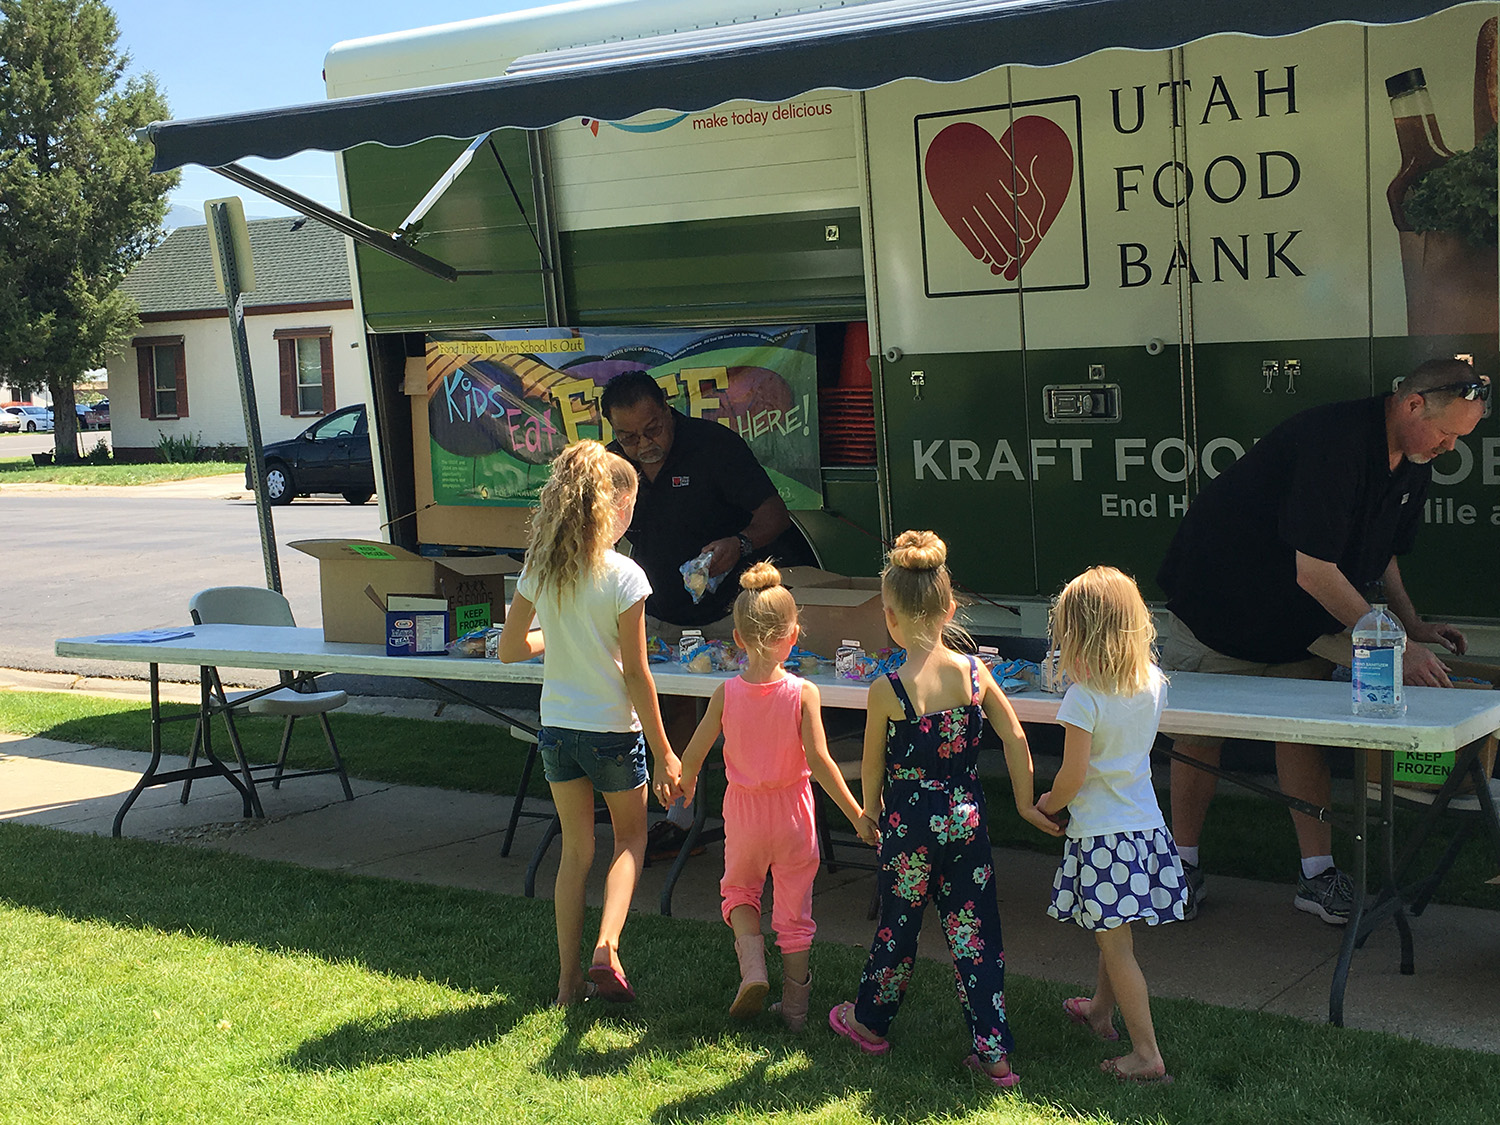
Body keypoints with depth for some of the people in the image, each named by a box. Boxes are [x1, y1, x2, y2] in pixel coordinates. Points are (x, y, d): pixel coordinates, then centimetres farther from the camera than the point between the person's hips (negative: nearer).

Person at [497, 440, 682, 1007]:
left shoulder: (539, 570, -4)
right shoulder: (623, 577, -17)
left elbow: (509, 649, 3)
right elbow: (636, 675, -15)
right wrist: (663, 753, -8)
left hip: (557, 728, 4)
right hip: (613, 730, -4)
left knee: (575, 848, 17)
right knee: (631, 837, 18)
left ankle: (569, 978, 19)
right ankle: (606, 948, -2)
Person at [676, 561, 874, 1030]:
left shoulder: (726, 693, -11)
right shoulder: (803, 693, -16)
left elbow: (693, 755, -6)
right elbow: (819, 762, -19)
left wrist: (686, 784, 17)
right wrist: (858, 816, -13)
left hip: (744, 810, 1)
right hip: (792, 812, -1)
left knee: (739, 889, 26)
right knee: (794, 910, 15)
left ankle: (752, 965, 5)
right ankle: (795, 1005, 23)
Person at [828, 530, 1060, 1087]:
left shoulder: (887, 690, -17)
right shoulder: (974, 672, -7)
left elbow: (872, 766, -5)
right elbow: (1015, 739, -2)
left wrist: (870, 812, 13)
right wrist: (1025, 802, 10)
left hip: (910, 826, -3)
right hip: (967, 822, 3)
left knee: (899, 925, 16)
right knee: (974, 930, 9)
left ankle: (870, 1020, 37)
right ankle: (994, 1051, 10)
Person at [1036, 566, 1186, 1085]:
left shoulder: (1084, 699, -20)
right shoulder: (1152, 683, 0)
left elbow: (1074, 776, -18)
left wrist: (1046, 804, 0)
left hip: (1100, 834, -7)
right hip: (1146, 824, 7)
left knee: (1116, 945, 1)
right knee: (1115, 933, 25)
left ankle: (1147, 1055, 3)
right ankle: (1100, 1011, 45)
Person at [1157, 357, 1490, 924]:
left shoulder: (1413, 463, -3)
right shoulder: (1332, 441, -32)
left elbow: (1380, 551, 15)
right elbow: (1314, 571, -33)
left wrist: (1412, 624, 2)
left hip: (1300, 620, 7)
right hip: (1218, 597, -7)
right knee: (1198, 731, 3)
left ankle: (1317, 875, 4)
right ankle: (1183, 868, 15)